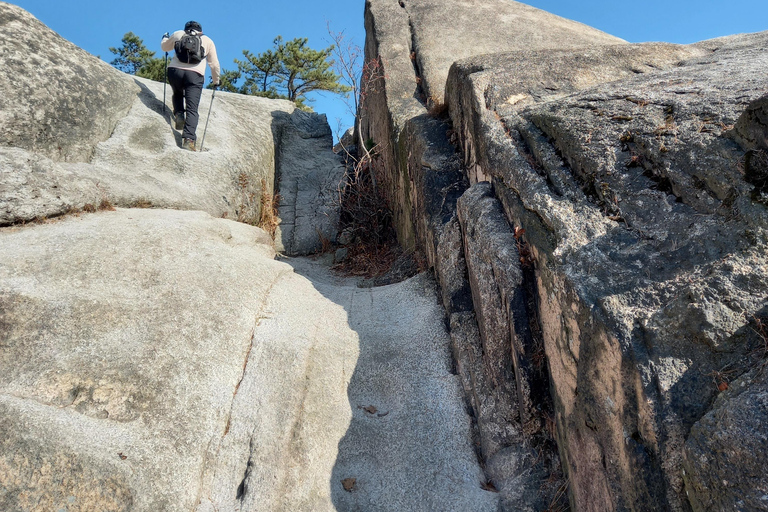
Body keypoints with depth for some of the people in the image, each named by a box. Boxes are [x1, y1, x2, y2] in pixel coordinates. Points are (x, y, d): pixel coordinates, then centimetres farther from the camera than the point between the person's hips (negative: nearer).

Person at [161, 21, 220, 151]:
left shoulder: (178, 34, 19)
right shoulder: (208, 41, 18)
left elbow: (165, 47, 34)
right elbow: (214, 64, 17)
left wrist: (165, 38, 55)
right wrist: (216, 80, 29)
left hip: (175, 71, 2)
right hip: (195, 75, -2)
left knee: (178, 93, 33)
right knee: (192, 109, -6)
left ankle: (179, 114, 7)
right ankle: (189, 138, -21)